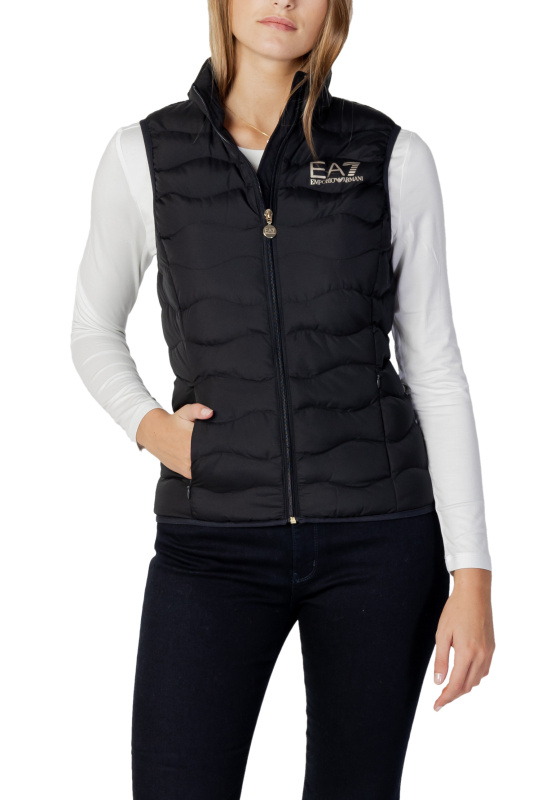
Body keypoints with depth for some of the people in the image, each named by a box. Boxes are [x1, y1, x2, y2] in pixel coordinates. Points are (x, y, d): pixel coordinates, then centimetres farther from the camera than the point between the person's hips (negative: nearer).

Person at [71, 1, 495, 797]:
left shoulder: (394, 157, 0)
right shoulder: (144, 155, 1)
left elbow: (435, 368, 1)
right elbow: (94, 331, 16)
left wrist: (473, 577, -4)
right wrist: (147, 426, -6)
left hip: (377, 535, 0)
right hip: (217, 542, 0)